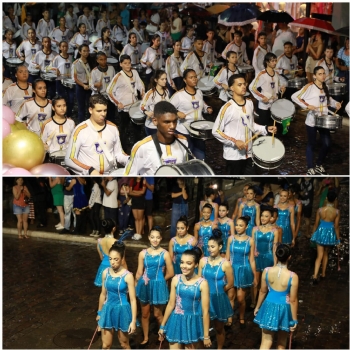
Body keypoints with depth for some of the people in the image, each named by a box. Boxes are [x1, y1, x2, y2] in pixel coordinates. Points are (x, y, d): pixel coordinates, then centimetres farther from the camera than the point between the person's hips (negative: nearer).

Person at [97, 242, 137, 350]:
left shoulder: (128, 276, -17)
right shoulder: (105, 272, -3)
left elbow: (133, 299, -14)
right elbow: (103, 294, 9)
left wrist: (133, 321, -15)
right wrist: (99, 312, 17)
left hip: (122, 311, -4)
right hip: (108, 310, 4)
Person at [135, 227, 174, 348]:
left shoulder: (165, 254, -10)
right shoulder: (143, 253, -3)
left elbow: (170, 273, -4)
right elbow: (139, 273, 3)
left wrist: (158, 280, 3)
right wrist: (135, 287, 5)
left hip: (158, 286, -3)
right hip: (145, 286, 3)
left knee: (157, 314, 9)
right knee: (145, 314, 14)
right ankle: (145, 339, 31)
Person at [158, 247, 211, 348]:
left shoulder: (202, 283, -15)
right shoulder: (176, 279, -7)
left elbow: (205, 311, -10)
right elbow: (171, 304, 3)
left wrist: (206, 335, -6)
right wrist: (162, 326, 9)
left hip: (193, 323, -2)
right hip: (176, 321, 2)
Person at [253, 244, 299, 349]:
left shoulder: (266, 271, -12)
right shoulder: (293, 277, -21)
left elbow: (262, 291, 1)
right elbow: (293, 300, -14)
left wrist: (257, 307, 17)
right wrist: (294, 320, -2)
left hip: (269, 307, 2)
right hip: (284, 309, -2)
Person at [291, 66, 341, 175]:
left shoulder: (325, 87, 10)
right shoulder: (309, 86, -11)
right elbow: (294, 97, -14)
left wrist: (335, 103, 5)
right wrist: (307, 106, -20)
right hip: (312, 121, -6)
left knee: (327, 144, 3)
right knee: (311, 144, 6)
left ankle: (319, 165, 25)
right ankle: (310, 168, 19)